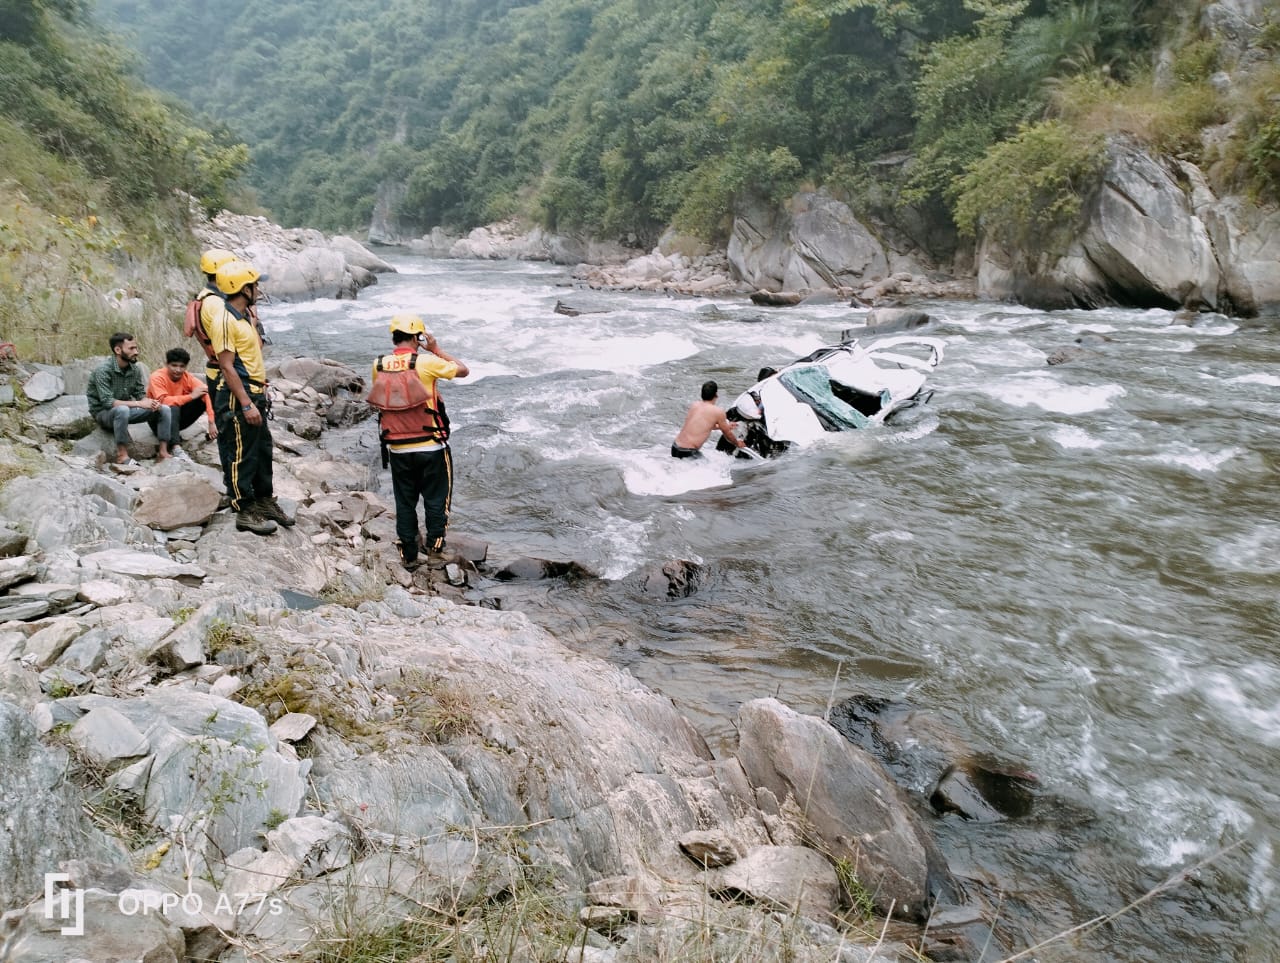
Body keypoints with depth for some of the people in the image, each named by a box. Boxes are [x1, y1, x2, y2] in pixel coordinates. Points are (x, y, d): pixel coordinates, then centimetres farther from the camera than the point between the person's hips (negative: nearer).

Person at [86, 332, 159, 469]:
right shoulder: (103, 370, -24)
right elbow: (108, 402, -30)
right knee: (122, 410, -40)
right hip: (103, 412, -6)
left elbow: (141, 394, 0)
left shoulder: (135, 369, -5)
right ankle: (122, 456, -33)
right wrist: (138, 404, -35)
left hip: (124, 410, 6)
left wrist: (151, 402, -24)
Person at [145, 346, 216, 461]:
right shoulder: (157, 377, -18)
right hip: (158, 416, -3)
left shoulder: (188, 377, -10)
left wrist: (212, 422, -37)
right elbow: (163, 401, -34)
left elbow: (207, 393, -23)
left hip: (177, 417, 4)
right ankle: (175, 448, -46)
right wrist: (191, 396, -38)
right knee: (172, 408, -36)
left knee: (203, 399, -21)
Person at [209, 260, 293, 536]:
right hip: (237, 398, -10)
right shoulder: (225, 321, -17)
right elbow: (227, 367, -20)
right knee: (240, 456, 0)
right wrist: (246, 405, -23)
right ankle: (245, 512, 8)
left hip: (253, 395, 10)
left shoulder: (245, 315, 14)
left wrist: (261, 391, 20)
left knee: (263, 451, 18)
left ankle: (265, 502, 30)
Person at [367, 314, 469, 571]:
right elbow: (463, 370, -3)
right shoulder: (426, 362, -14)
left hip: (397, 450, 4)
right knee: (436, 500, 11)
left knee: (405, 502, 14)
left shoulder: (379, 366, -1)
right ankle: (434, 551, 13)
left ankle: (409, 556, 19)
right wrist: (437, 349, 7)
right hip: (431, 447, -4)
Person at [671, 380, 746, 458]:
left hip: (675, 447, 7)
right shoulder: (718, 412, -6)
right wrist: (737, 443, 29)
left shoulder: (694, 405, 11)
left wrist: (724, 426, 43)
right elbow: (727, 434, 9)